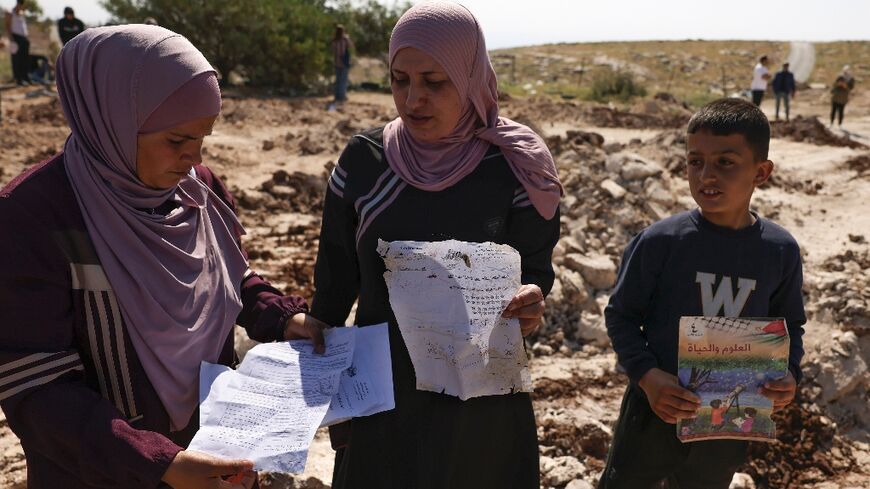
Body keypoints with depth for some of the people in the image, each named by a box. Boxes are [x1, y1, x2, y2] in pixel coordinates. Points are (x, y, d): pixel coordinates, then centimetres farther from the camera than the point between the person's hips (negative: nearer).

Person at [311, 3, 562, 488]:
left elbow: (536, 269, -4)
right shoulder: (362, 160, -6)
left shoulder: (514, 170, -11)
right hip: (381, 391, 2)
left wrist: (529, 303, -27)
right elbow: (335, 279, 1)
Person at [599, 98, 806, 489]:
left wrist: (789, 372, -11)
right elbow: (620, 314, -8)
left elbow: (790, 324, 7)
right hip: (655, 411, -2)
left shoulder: (781, 250, -7)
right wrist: (646, 375, -21)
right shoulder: (659, 241, -16)